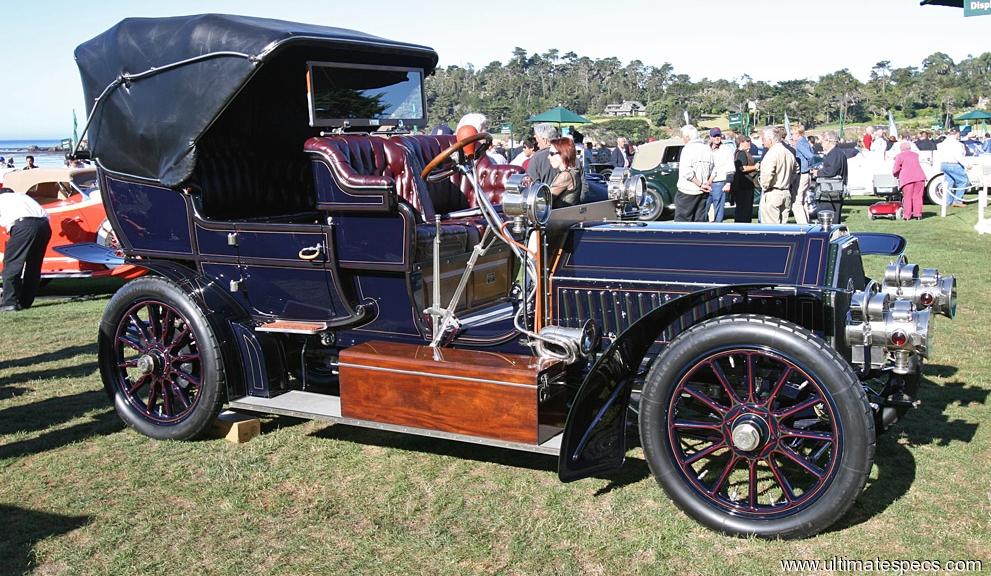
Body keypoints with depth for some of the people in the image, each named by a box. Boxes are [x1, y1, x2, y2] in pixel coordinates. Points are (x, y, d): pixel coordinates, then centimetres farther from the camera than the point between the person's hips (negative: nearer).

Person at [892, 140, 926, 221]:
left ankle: (907, 215, 2)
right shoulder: (915, 155, 22)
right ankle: (917, 214, 8)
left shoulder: (899, 156, 7)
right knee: (917, 196, 9)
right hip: (919, 176, 4)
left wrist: (894, 174, 26)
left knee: (907, 197, 1)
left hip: (907, 178, -4)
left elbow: (896, 170, 4)